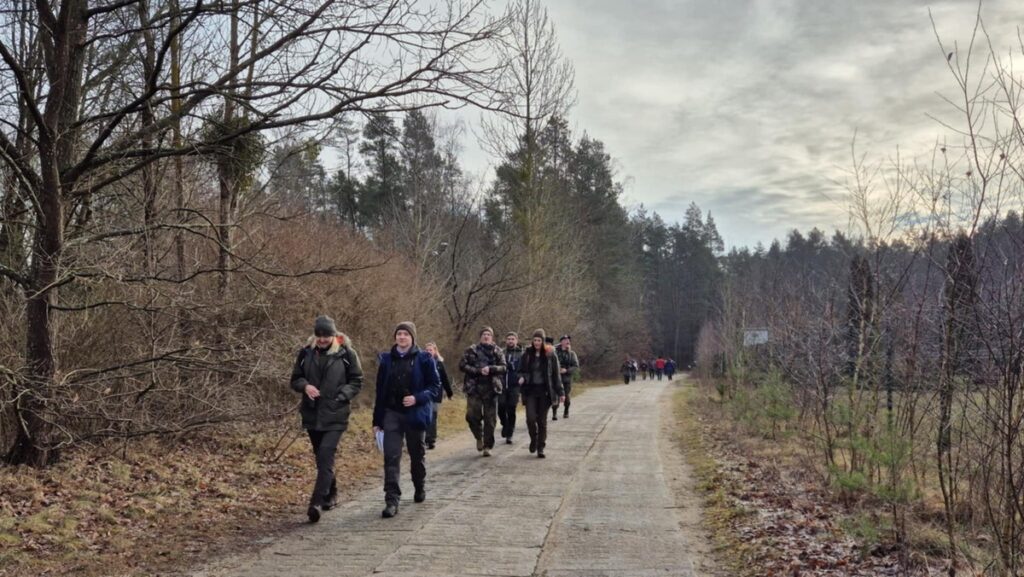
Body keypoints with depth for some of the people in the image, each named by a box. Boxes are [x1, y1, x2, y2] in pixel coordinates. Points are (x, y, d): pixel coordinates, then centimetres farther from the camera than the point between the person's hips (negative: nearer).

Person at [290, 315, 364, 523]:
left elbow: (356, 381, 1)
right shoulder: (306, 353, 3)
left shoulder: (346, 354, -5)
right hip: (312, 413, 4)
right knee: (321, 457, 15)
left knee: (326, 455, -17)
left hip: (335, 415, -4)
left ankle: (317, 502, -18)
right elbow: (295, 379, 10)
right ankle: (331, 494, 33)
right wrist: (305, 386, -12)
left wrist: (341, 396, -14)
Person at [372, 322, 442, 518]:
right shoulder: (386, 359, 5)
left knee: (417, 454, 15)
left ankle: (420, 488, 38)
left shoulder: (424, 359, -3)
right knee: (391, 456, -9)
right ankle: (392, 500, -11)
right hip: (392, 414, 1)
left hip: (415, 414, -1)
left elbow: (435, 386, -2)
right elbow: (380, 391, 8)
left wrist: (418, 398, -20)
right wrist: (377, 420, 7)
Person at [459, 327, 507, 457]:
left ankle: (487, 446, 13)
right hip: (474, 388, -1)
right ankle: (479, 437, 18)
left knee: (490, 419, 2)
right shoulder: (471, 350, 5)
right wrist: (478, 370, -13)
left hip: (491, 388, 1)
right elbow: (462, 365, -3)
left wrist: (490, 369, -18)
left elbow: (503, 368, 0)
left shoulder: (497, 352, 7)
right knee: (472, 415, -10)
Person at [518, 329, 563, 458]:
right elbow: (521, 371, 11)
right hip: (530, 390, 1)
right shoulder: (527, 354, 3)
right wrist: (522, 378, -13)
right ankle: (533, 439, 17)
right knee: (531, 418, -11)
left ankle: (540, 448, 14)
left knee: (542, 420, 3)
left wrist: (560, 392, 2)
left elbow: (555, 374, 4)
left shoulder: (550, 355, 0)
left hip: (544, 391, -1)